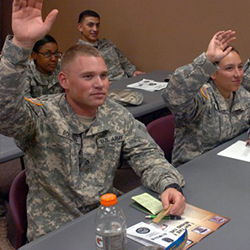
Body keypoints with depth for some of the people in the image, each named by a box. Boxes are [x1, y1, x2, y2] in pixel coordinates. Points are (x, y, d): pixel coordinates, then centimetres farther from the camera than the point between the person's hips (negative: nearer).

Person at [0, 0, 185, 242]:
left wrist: (169, 184, -20)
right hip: (54, 231, -3)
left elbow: (146, 155, 1)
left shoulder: (117, 116, 3)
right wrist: (21, 43, -42)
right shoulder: (42, 115, -12)